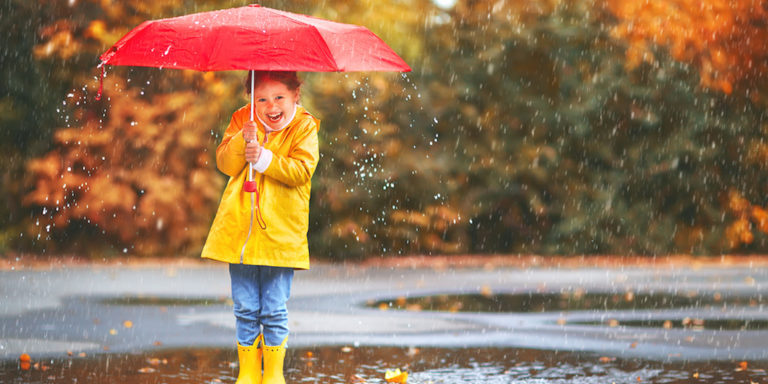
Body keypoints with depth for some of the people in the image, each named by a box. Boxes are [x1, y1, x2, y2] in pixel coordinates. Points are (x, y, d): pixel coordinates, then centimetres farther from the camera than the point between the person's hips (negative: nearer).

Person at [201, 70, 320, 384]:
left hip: (280, 234, -2)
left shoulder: (304, 128, -2)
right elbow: (224, 163, -2)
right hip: (240, 229, 2)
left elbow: (301, 170, -13)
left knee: (274, 310, 2)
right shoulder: (241, 120, 6)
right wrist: (242, 141, -19)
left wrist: (264, 158, -23)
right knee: (245, 308, 7)